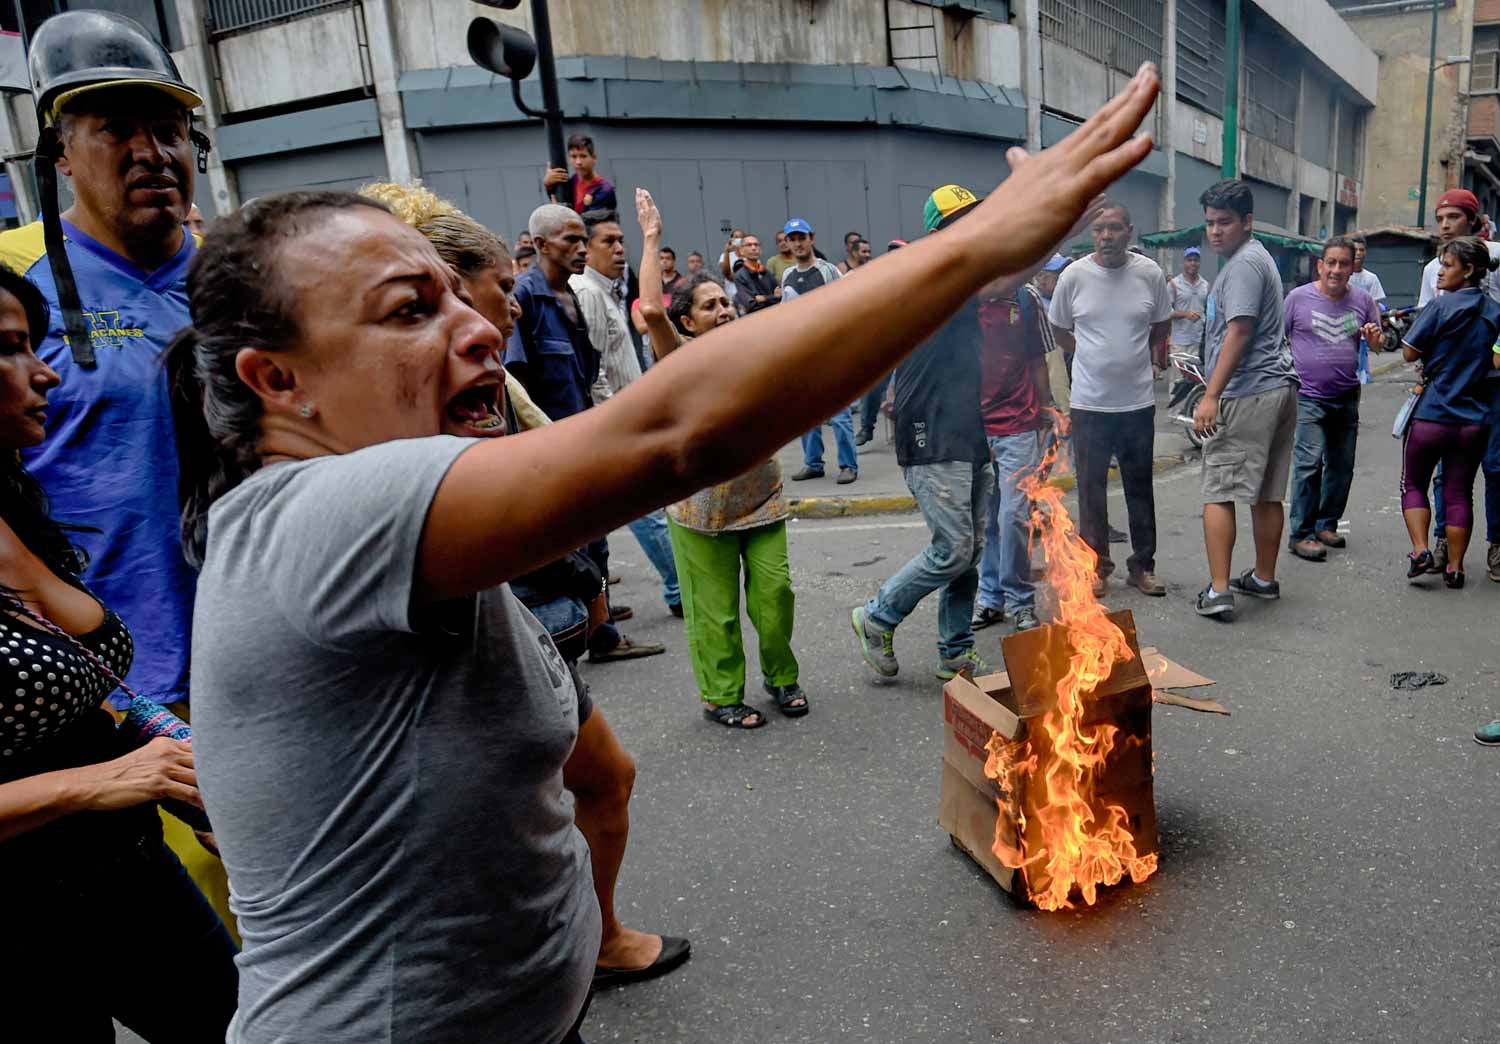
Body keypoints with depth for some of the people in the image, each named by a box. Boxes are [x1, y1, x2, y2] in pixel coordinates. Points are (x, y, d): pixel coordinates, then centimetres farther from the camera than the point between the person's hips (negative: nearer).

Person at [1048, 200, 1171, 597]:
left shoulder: (1150, 274, -3)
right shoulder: (1074, 275, -5)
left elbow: (1161, 325, 14)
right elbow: (1059, 329, 8)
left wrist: (1151, 360, 9)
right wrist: (1092, 357, 8)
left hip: (1139, 400, 1)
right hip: (1089, 401, -1)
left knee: (1140, 487, 11)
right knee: (1091, 489, 6)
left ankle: (1142, 565, 22)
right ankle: (1096, 566, 19)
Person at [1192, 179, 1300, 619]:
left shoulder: (1244, 264, -11)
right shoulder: (1255, 259, 21)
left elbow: (1238, 332, -19)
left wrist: (1211, 396, -22)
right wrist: (1217, 391, 27)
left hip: (1247, 395, -10)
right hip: (1277, 388, 10)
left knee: (1218, 493, -8)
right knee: (1267, 494, 15)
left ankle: (1218, 591, -9)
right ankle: (1264, 579, 24)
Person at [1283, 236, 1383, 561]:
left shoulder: (1362, 300, 8)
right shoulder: (1298, 297, -4)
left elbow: (1378, 344, 14)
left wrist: (1376, 337, -10)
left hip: (1347, 397, 5)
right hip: (1308, 397, -5)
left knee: (1341, 466, 11)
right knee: (1309, 464, -12)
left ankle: (1326, 525, 24)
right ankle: (1301, 534, -7)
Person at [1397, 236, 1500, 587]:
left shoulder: (1441, 306, -11)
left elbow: (1409, 353, -9)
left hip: (1431, 414, -4)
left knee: (1413, 484, 12)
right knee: (1460, 493, 11)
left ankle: (1420, 551, -3)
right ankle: (1454, 567, 16)